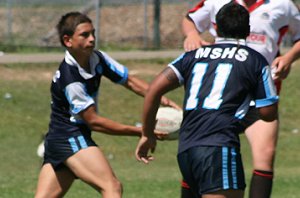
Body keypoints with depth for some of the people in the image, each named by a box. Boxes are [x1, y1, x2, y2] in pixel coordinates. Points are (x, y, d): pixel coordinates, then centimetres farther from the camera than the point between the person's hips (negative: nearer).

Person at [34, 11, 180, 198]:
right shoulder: (69, 78, -21)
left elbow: (129, 81, 7)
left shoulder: (97, 59, 1)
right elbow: (93, 120, -18)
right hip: (70, 139, -9)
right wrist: (140, 131, -18)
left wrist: (162, 100, -9)